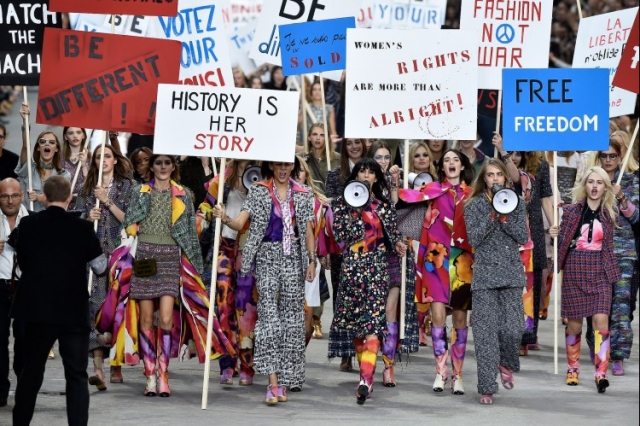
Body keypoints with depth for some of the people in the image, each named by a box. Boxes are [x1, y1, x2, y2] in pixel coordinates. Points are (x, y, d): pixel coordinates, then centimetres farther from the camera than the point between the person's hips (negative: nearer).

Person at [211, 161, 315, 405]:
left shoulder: (303, 195, 11)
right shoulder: (258, 191, 3)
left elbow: (308, 231, 12)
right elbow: (241, 222, -5)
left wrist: (312, 260, 4)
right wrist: (224, 218, -25)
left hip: (293, 256, 3)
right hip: (268, 255, -3)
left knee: (291, 314, 2)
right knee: (268, 311, -15)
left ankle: (284, 380, 9)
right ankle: (273, 381, -22)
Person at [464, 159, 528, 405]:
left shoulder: (516, 203, 10)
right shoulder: (474, 205, 4)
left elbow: (523, 238, 2)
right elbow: (474, 239, -6)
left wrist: (505, 218, -10)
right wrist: (492, 216, -13)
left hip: (511, 274, 2)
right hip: (484, 274, -1)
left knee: (512, 329, -7)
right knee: (486, 332, -6)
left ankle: (506, 364, 26)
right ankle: (487, 388, 0)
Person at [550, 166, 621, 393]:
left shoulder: (610, 213, 6)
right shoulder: (572, 210, 3)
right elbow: (562, 241, 7)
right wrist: (554, 234, -12)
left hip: (600, 271, 0)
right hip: (574, 269, 0)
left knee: (601, 320, -14)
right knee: (574, 322, 5)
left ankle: (601, 373, -16)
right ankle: (573, 368, 23)